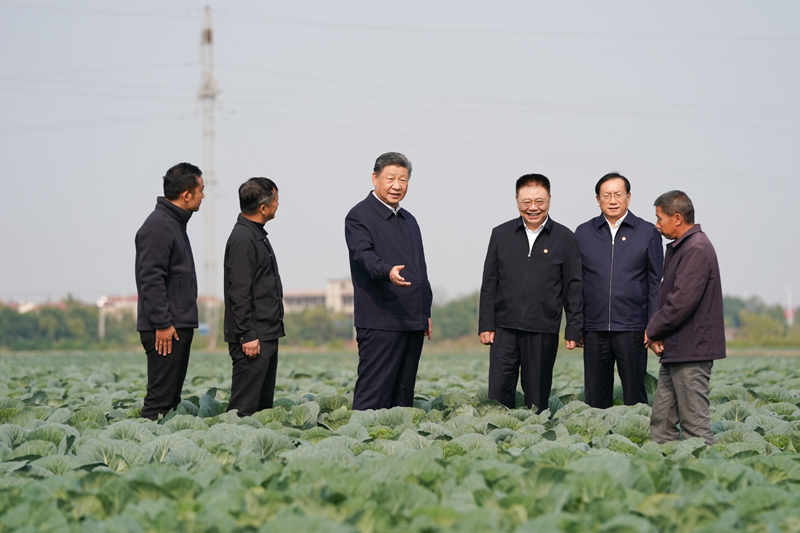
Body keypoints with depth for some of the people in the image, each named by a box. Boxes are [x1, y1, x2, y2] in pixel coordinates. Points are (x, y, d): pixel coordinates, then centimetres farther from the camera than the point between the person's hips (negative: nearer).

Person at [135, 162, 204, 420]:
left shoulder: (175, 223, 18)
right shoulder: (158, 226, -14)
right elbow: (151, 280, -20)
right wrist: (162, 323, -22)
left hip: (180, 326, 11)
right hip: (166, 330, -10)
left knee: (172, 398, 12)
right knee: (161, 399, -10)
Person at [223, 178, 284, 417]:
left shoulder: (257, 235, 17)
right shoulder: (242, 240, -15)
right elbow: (239, 293, -20)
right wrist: (247, 335, -22)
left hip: (267, 336, 10)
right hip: (253, 339, -10)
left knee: (264, 404, 12)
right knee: (244, 406, -9)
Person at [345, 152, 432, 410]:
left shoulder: (409, 221, 21)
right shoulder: (359, 216, -4)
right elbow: (363, 254, -21)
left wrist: (426, 313, 20)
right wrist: (388, 271, -41)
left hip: (413, 322, 8)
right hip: (380, 323, -8)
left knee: (403, 395, 8)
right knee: (373, 394, -11)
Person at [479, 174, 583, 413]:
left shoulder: (565, 239, 4)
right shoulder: (501, 234, 9)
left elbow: (574, 288, 5)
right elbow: (489, 283, 10)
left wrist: (573, 330, 1)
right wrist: (486, 324, 5)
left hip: (543, 330, -1)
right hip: (505, 328, 1)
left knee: (537, 394, 4)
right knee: (499, 390, -3)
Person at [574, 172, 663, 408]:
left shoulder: (648, 232, 6)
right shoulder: (583, 233, 10)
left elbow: (656, 283, 5)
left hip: (631, 328, -2)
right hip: (594, 330, 2)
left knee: (635, 395, 1)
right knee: (595, 397, 4)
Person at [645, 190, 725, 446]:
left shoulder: (696, 249, -16)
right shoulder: (678, 248, 17)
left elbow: (682, 301, -21)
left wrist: (653, 331, -8)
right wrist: (656, 333, 4)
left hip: (691, 351, -10)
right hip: (674, 350, 10)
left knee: (694, 423, -7)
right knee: (661, 420, 10)